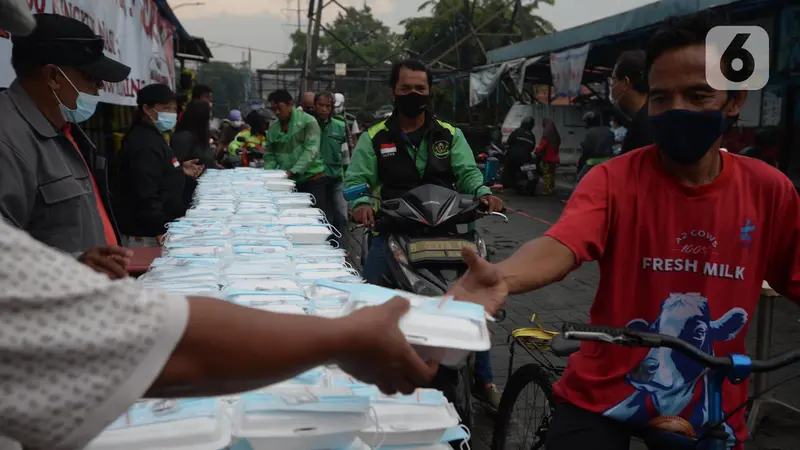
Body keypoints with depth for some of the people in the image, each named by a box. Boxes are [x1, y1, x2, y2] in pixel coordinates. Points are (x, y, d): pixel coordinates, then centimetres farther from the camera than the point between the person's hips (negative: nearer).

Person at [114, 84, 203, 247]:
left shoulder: (153, 137, 15)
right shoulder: (145, 144, -20)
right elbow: (146, 194, -27)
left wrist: (180, 170, 15)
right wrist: (160, 232, -27)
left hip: (155, 229, 11)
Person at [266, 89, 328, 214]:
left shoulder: (308, 122, -8)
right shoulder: (273, 128, 8)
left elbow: (311, 151, -17)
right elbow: (269, 155, 14)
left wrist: (293, 171, -25)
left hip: (312, 179, -5)